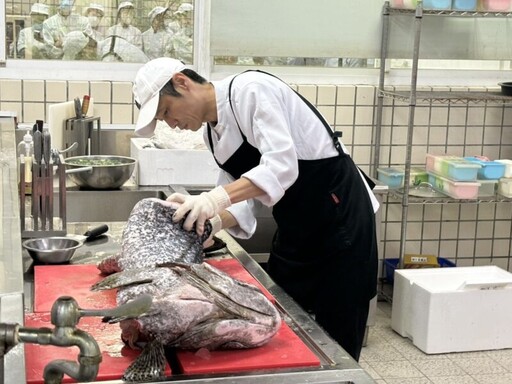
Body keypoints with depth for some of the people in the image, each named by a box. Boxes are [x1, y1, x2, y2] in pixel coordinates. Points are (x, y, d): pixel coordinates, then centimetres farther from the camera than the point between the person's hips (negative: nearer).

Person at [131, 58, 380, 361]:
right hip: (296, 225, 9)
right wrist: (208, 219, -15)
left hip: (341, 213, -9)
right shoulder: (212, 133, 7)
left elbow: (282, 166, -29)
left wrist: (215, 198, -37)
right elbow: (241, 202, 4)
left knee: (335, 341, -1)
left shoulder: (251, 89, -18)